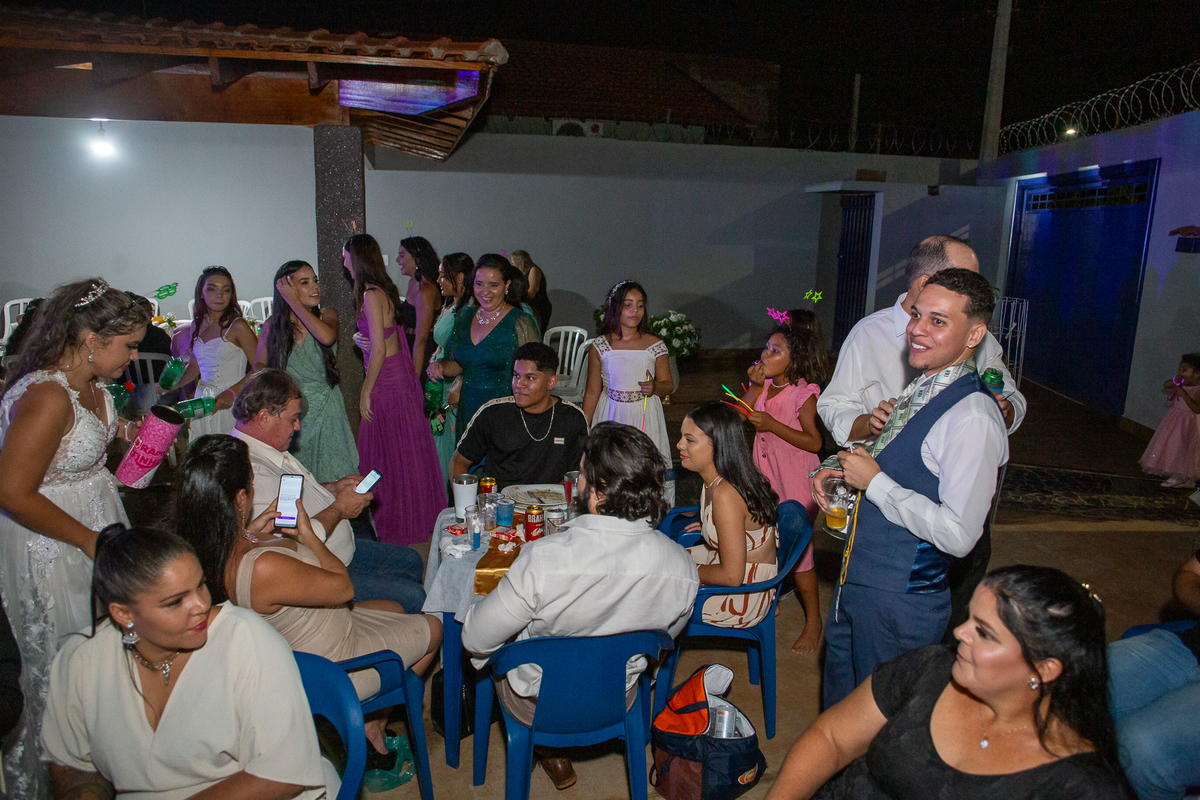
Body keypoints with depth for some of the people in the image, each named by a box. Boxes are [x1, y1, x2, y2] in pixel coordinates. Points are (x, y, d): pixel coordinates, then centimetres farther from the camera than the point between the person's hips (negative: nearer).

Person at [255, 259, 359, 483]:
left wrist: (293, 302, -19)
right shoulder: (273, 324, 1)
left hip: (325, 412, -1)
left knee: (331, 482, 1)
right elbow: (259, 364, 15)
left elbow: (327, 337, -26)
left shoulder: (327, 314, -1)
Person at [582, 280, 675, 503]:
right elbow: (592, 392, 8)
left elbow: (668, 384, 8)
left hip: (645, 417, 0)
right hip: (611, 418, 0)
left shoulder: (655, 345, 1)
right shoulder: (600, 346, 2)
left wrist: (654, 387, -15)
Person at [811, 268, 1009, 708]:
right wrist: (833, 468, 1)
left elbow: (958, 534, -29)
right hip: (854, 579, 9)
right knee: (839, 704, 27)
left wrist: (874, 482, -22)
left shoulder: (973, 417, -24)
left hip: (902, 601, -9)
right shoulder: (918, 390, 5)